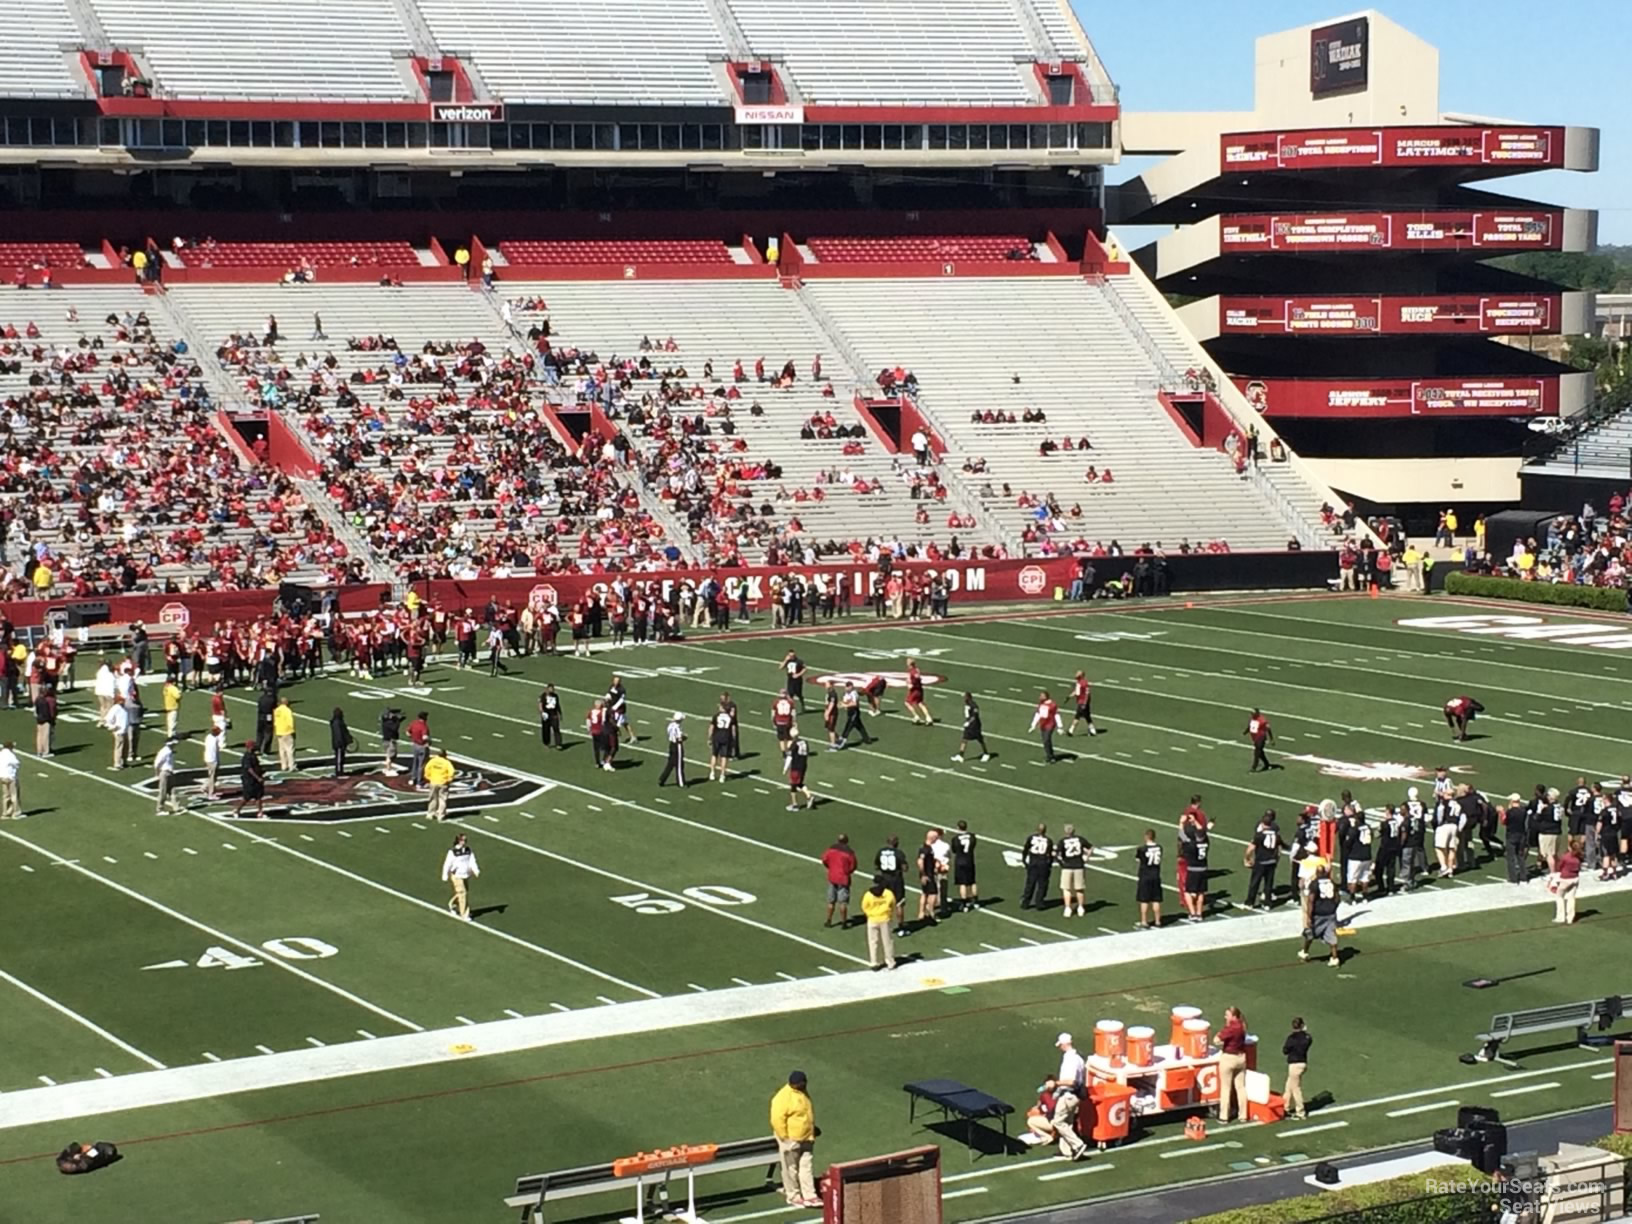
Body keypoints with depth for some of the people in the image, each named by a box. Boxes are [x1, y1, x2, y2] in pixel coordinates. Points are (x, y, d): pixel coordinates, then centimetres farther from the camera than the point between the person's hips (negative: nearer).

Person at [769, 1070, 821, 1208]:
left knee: (807, 1166, 7)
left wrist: (812, 1131, 20)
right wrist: (785, 1138, -19)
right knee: (791, 1169, 4)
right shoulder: (783, 1097, -20)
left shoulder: (803, 1093, 8)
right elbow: (777, 1119, -22)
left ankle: (809, 1196, 11)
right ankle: (793, 1197, 15)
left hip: (805, 1139, 8)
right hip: (790, 1140, -8)